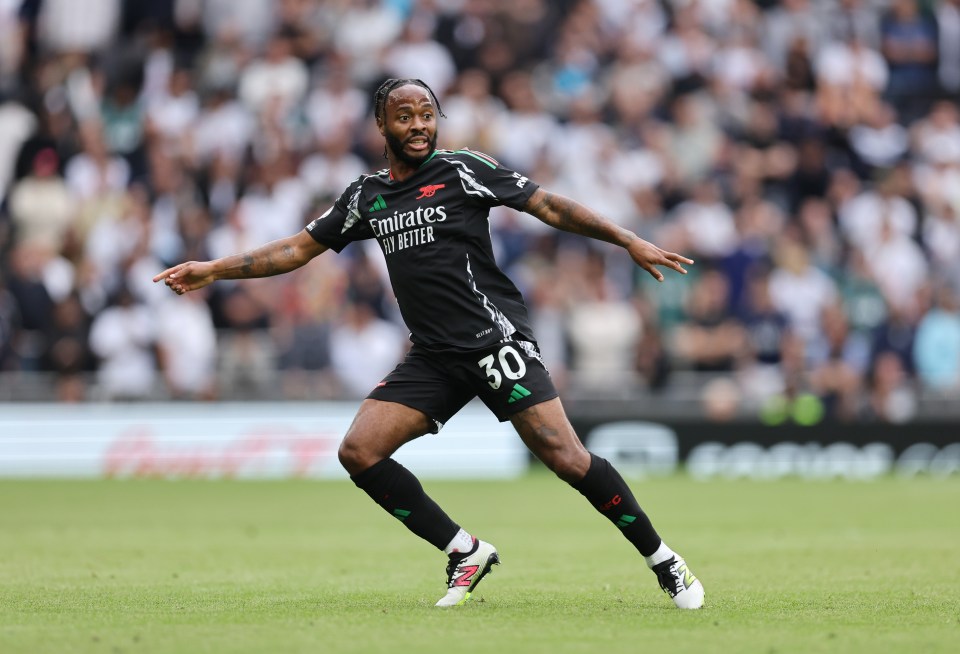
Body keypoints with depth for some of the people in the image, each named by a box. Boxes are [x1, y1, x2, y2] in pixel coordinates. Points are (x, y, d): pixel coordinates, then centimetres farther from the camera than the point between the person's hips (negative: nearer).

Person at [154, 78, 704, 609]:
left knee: (564, 456, -17)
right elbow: (298, 249, 21)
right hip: (433, 358, 5)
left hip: (496, 340, -5)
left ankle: (664, 560, -3)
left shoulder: (463, 171, -1)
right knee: (359, 452, -9)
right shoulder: (366, 196, 13)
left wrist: (628, 240, -11)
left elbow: (550, 206, -2)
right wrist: (214, 270, 16)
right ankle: (467, 553, 2)